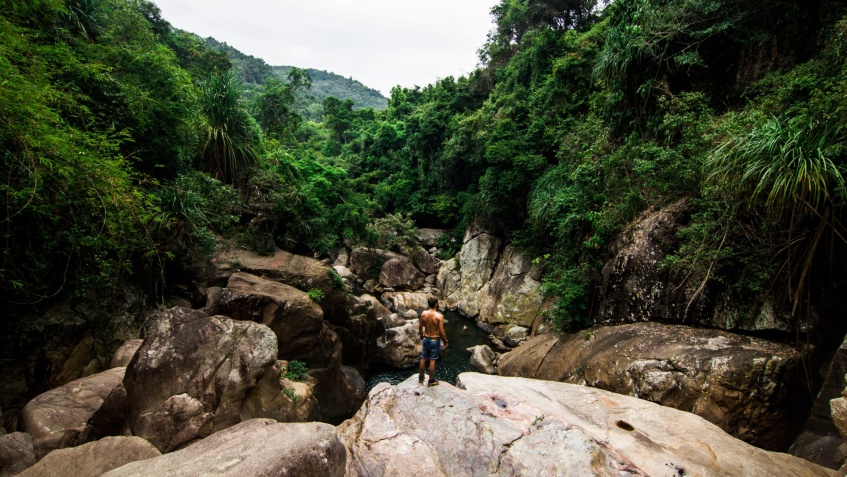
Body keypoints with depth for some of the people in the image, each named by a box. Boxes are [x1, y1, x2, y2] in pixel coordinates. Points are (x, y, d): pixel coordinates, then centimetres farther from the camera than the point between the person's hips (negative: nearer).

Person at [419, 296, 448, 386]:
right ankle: (431, 380, 19)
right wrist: (446, 341, -3)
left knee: (423, 359, 17)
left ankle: (421, 377, 32)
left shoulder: (423, 314, -9)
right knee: (432, 360, 7)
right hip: (435, 340, -4)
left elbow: (420, 326, 3)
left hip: (426, 339, 4)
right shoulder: (439, 316, -21)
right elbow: (441, 331, -18)